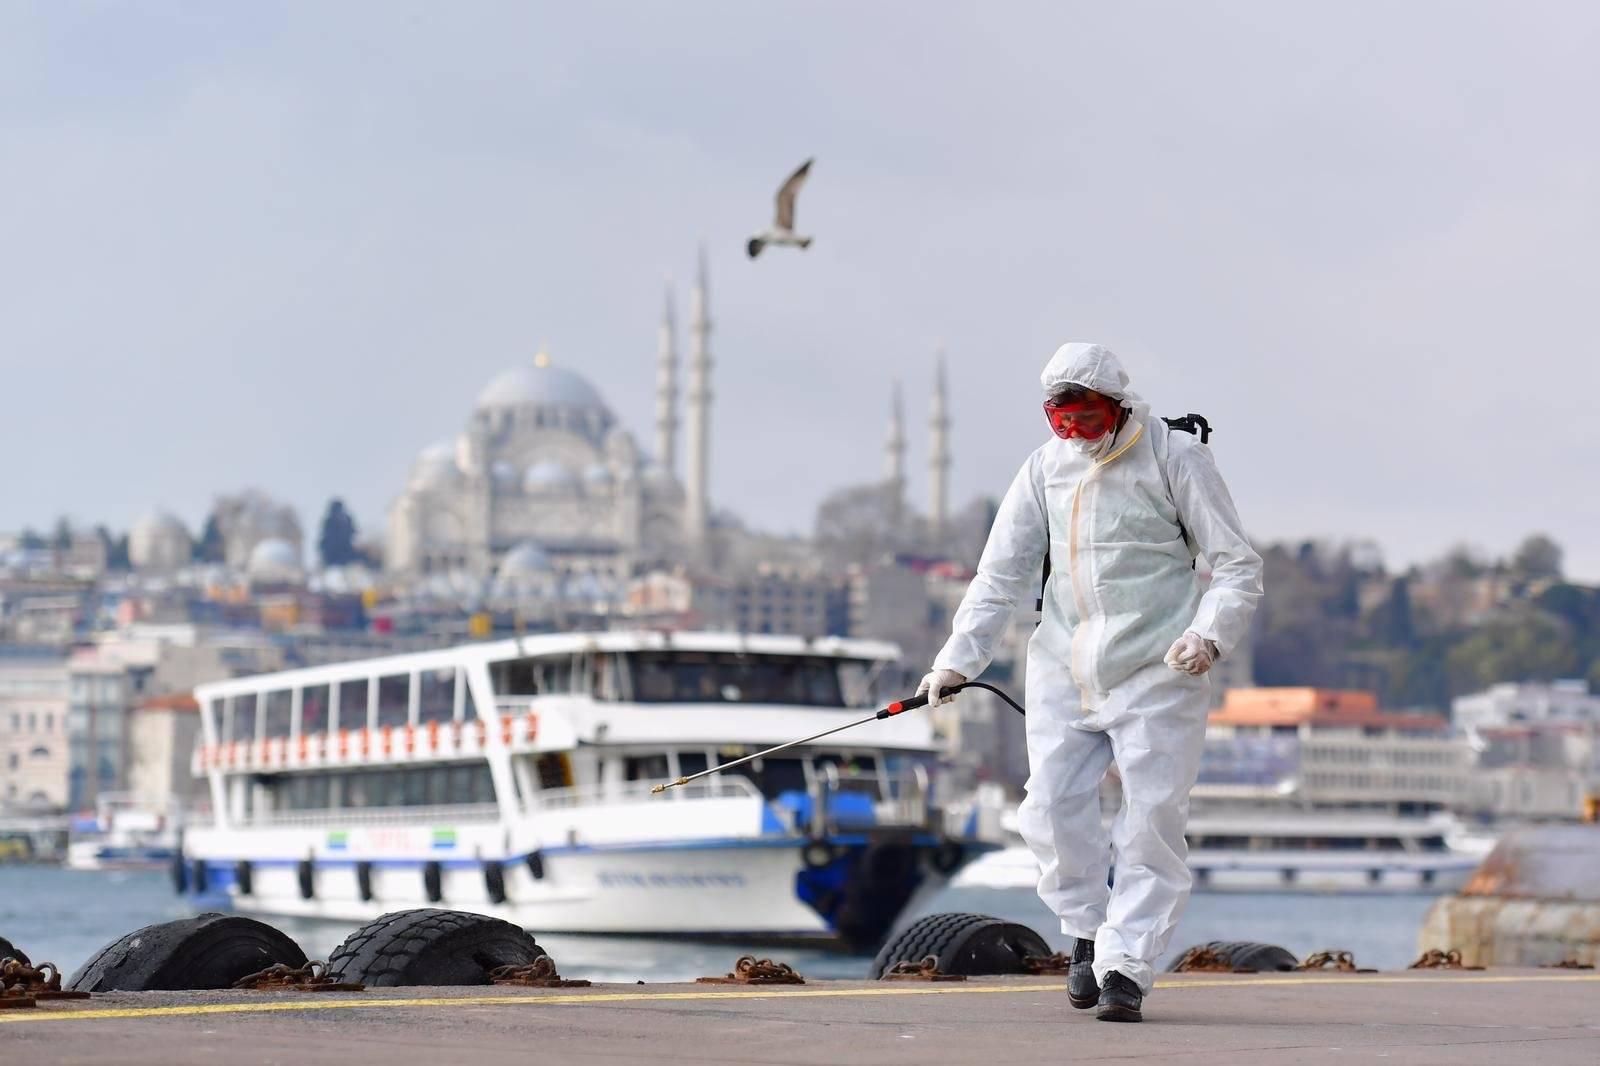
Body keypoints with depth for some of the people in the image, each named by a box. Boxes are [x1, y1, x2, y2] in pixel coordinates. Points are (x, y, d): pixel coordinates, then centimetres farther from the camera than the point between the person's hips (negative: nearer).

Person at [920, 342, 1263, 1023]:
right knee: (1052, 811, -1)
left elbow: (1238, 565, -3)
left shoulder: (1174, 457, -6)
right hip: (1064, 669, 4)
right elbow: (1002, 575, 11)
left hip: (1157, 670, -4)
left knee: (1151, 824, -8)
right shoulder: (1046, 468, 6)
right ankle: (1087, 935, 21)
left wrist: (1211, 634, -20)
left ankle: (1126, 966, -3)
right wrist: (959, 657, 2)